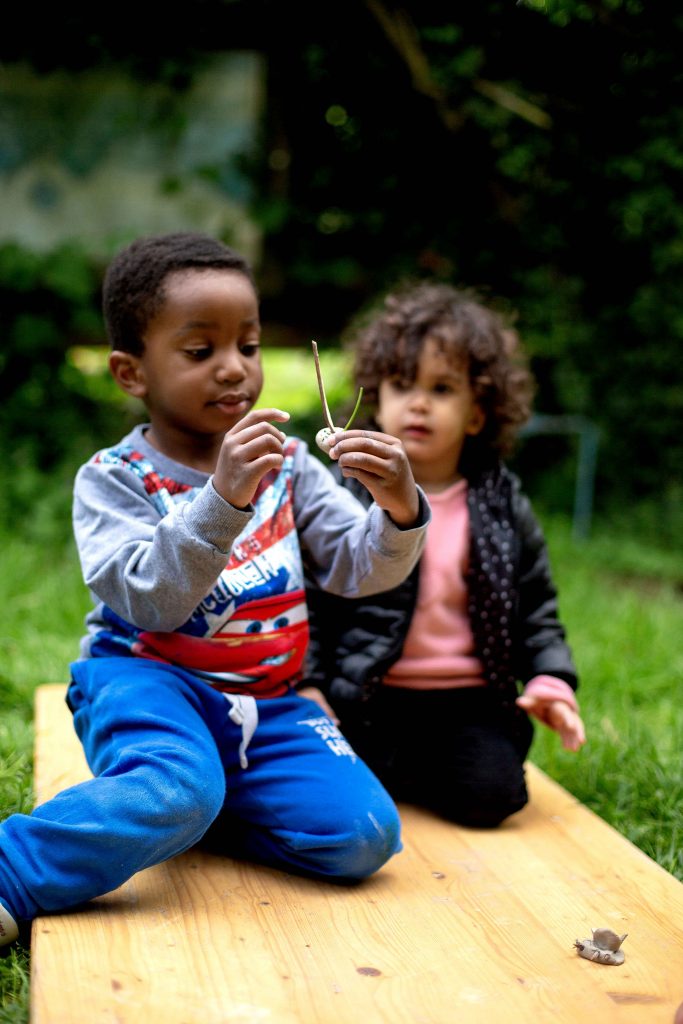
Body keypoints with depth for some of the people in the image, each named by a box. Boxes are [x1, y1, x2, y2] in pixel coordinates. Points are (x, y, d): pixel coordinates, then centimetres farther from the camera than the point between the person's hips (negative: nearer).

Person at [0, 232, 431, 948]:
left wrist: (398, 510, -22)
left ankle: (196, 806, 3)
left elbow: (358, 570, 0)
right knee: (176, 790, -37)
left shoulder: (285, 464, 8)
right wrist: (223, 497, -34)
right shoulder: (112, 480, -4)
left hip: (265, 701, 5)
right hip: (149, 681, -5)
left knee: (361, 834, -15)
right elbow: (153, 602, -20)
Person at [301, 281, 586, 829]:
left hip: (467, 700, 2)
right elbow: (310, 597, 1)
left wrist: (550, 680, -2)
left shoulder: (502, 503, 5)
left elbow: (536, 605, 11)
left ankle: (402, 765, 10)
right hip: (366, 696, -1)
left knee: (491, 793, -20)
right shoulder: (349, 493, -2)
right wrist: (308, 684, -6)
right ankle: (395, 763, 14)